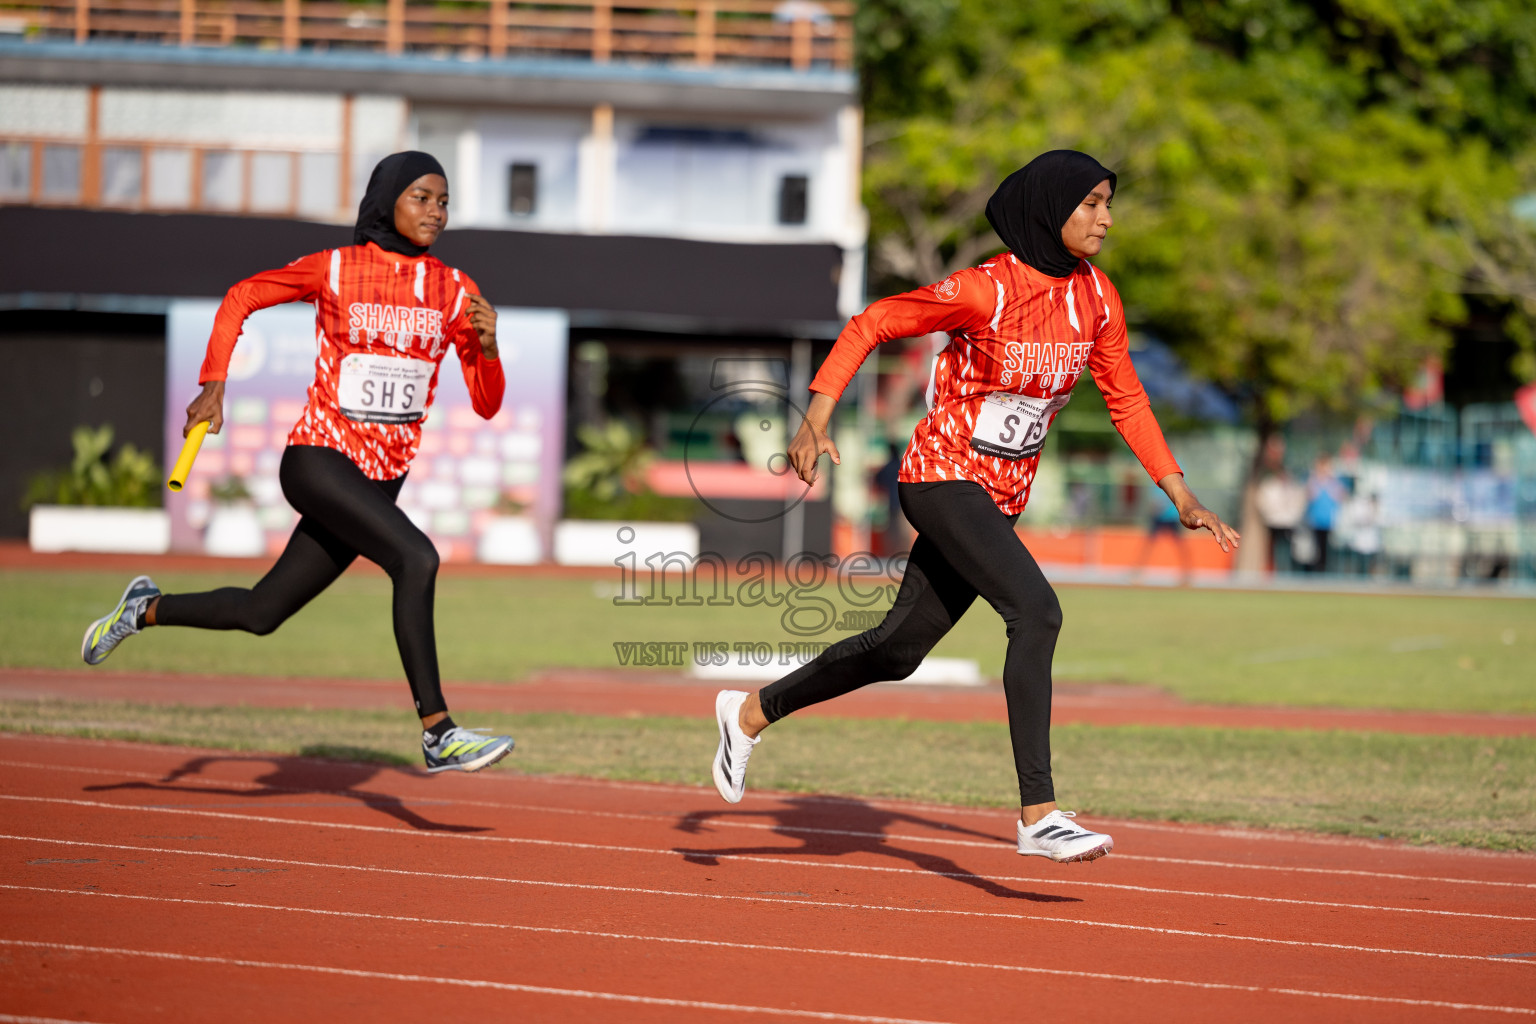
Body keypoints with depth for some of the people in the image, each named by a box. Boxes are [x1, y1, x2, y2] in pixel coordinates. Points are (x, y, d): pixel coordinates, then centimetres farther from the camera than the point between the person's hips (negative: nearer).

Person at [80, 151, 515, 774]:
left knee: (260, 614, 11)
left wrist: (487, 346, -16)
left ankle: (147, 610, 37)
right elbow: (240, 298, 9)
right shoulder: (334, 270, -5)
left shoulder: (455, 292, 4)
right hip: (318, 460, -5)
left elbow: (487, 404, 3)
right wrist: (213, 386, -1)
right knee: (416, 558, -28)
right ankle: (437, 733, -27)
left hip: (381, 482, 5)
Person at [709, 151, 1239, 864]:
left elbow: (1126, 399, 12)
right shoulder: (985, 291, -18)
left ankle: (751, 712, 33)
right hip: (943, 477, -8)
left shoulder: (1095, 297, 1)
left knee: (899, 649, 13)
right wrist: (816, 419, -21)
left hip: (1003, 496, 8)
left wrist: (1181, 497, 7)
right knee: (1036, 612, -24)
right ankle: (1038, 816, -24)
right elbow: (868, 325, -11)